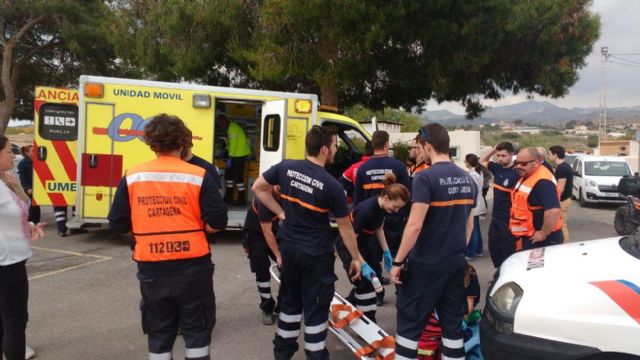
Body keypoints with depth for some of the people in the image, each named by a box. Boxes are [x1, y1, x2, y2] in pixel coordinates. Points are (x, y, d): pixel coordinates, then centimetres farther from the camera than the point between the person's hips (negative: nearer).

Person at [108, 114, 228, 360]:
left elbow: (117, 224, 1)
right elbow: (217, 222, -11)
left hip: (151, 268, 2)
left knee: (158, 332, 18)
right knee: (196, 329, 14)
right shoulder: (199, 176, -8)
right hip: (192, 266, -2)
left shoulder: (132, 177, -2)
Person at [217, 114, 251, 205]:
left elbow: (233, 144, -19)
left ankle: (241, 199, -2)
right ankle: (228, 197, 18)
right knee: (228, 174, 12)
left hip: (240, 155, -10)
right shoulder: (229, 128, 16)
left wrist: (230, 157, -18)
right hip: (235, 155, 10)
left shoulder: (233, 128, -15)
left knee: (238, 177, -8)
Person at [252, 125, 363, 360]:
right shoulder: (332, 185, -17)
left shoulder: (286, 167, -6)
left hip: (288, 247, 5)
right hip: (316, 253, -5)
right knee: (316, 308, 8)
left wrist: (281, 213, 7)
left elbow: (258, 187, 6)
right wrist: (356, 258, 3)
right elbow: (345, 227, -8)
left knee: (290, 301, 22)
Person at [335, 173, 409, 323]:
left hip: (364, 241, 8)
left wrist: (386, 251, 5)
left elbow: (378, 228, 8)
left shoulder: (382, 207, -11)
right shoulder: (366, 210, -35)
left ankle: (349, 304, 30)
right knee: (364, 281, -10)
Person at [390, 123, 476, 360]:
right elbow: (469, 224, 14)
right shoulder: (467, 179, 6)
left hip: (426, 264, -7)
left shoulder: (426, 177, -16)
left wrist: (398, 262, -13)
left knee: (410, 322, 6)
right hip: (456, 262, 7)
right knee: (453, 322, 15)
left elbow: (415, 225, -21)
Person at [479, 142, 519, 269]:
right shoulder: (497, 168, 5)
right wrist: (494, 149, 5)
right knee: (494, 248, 16)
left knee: (508, 251, 1)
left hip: (509, 220, -8)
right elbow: (482, 161, 20)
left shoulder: (516, 173, -17)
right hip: (495, 218, 8)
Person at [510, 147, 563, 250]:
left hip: (537, 239, -10)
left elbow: (553, 211, -34)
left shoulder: (543, 182, -24)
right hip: (527, 237, 10)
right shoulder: (526, 177, 9)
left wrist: (543, 234, -26)